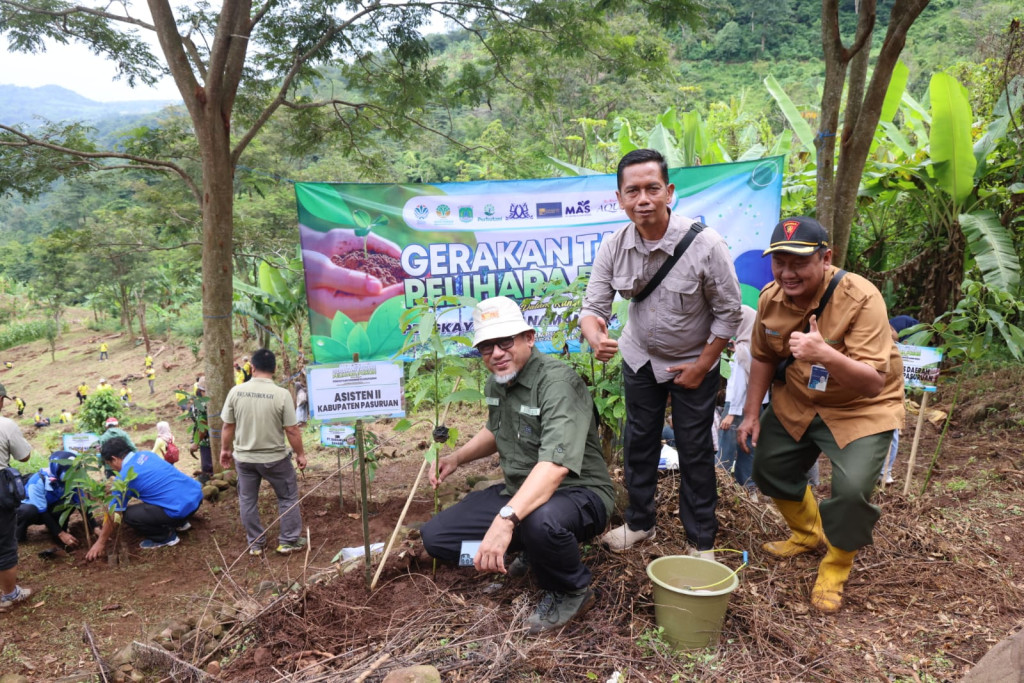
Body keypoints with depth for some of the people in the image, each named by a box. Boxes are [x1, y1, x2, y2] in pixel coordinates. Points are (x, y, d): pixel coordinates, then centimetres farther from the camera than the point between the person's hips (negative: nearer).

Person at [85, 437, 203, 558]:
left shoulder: (124, 478, -5)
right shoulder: (146, 454, 14)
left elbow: (113, 515, 3)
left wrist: (101, 542, 16)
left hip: (182, 507, -9)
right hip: (196, 493, 9)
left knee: (128, 514, -3)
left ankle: (165, 537, 5)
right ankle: (181, 522, 27)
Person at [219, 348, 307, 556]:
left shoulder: (236, 391, -7)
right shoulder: (282, 394, -16)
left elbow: (228, 426, 0)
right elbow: (292, 430, -14)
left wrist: (225, 449, 16)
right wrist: (300, 454, 0)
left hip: (243, 458, 3)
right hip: (274, 458, -3)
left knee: (247, 500, 18)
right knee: (288, 497, 15)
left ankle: (255, 543, 27)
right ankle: (289, 541, 20)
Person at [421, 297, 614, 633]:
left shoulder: (558, 381, -24)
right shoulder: (497, 381, 3)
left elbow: (555, 465, -39)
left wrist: (506, 518, -49)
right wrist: (458, 457, 8)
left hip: (577, 494, -8)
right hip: (518, 492, 8)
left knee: (541, 521, -43)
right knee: (435, 537, 0)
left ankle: (572, 592, -8)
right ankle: (534, 552, 14)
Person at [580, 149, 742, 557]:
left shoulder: (705, 244, -27)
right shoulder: (613, 247, -17)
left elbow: (728, 312, -16)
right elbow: (594, 306, -14)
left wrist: (700, 367, -14)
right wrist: (596, 338, -38)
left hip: (694, 363, -3)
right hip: (640, 358, 4)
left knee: (695, 450, 5)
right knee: (639, 442, 15)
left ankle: (702, 541, 23)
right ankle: (639, 522, 35)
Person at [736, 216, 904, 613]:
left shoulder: (861, 299, -28)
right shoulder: (771, 297, -11)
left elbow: (874, 382, -32)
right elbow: (763, 357, 6)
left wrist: (826, 355, -50)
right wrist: (751, 414, 3)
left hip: (861, 409, -5)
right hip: (796, 403, 6)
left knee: (852, 489, -21)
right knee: (768, 468, 12)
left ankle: (836, 567, 10)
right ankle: (808, 532, 42)